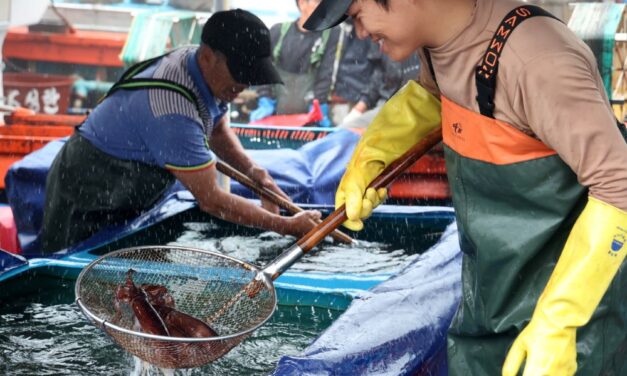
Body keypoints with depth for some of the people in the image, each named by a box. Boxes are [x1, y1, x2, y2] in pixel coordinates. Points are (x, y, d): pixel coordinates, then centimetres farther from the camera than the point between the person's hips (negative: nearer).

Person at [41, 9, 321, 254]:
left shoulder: (195, 61, -10)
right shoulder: (174, 114, -38)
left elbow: (218, 130, 8)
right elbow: (210, 200, -33)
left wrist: (253, 172, -10)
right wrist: (287, 226, -30)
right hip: (84, 203, -9)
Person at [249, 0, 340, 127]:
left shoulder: (332, 35, 0)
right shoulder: (278, 32, 9)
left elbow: (328, 75, -7)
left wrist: (319, 109, -17)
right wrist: (266, 103, -4)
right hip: (278, 115, 3)